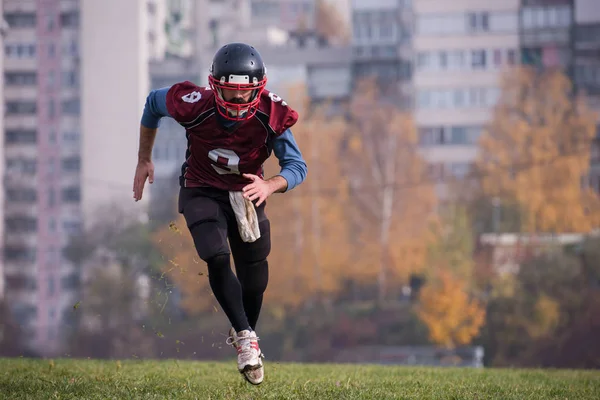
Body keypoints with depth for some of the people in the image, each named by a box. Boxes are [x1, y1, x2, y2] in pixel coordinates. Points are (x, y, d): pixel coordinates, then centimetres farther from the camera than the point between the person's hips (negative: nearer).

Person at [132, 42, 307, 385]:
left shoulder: (270, 116, -26)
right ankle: (246, 338, -12)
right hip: (202, 193, -2)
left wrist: (270, 186, -41)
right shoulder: (195, 106, -28)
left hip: (247, 192, 2)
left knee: (254, 276, 5)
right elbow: (154, 103, -6)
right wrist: (144, 159, 1)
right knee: (217, 259, -24)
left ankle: (244, 335, 33)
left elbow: (297, 166, -20)